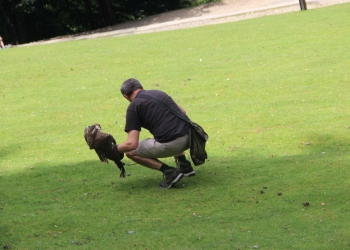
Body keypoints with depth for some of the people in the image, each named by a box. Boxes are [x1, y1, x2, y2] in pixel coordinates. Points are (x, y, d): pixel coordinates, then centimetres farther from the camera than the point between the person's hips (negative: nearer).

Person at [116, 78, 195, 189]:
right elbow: (183, 112, 29)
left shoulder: (133, 107, 0)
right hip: (189, 138, 7)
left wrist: (115, 149, 12)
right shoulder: (159, 93, 19)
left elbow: (132, 144, -7)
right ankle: (185, 166, 28)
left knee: (131, 152, 14)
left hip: (170, 145, -7)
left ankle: (169, 171, 1)